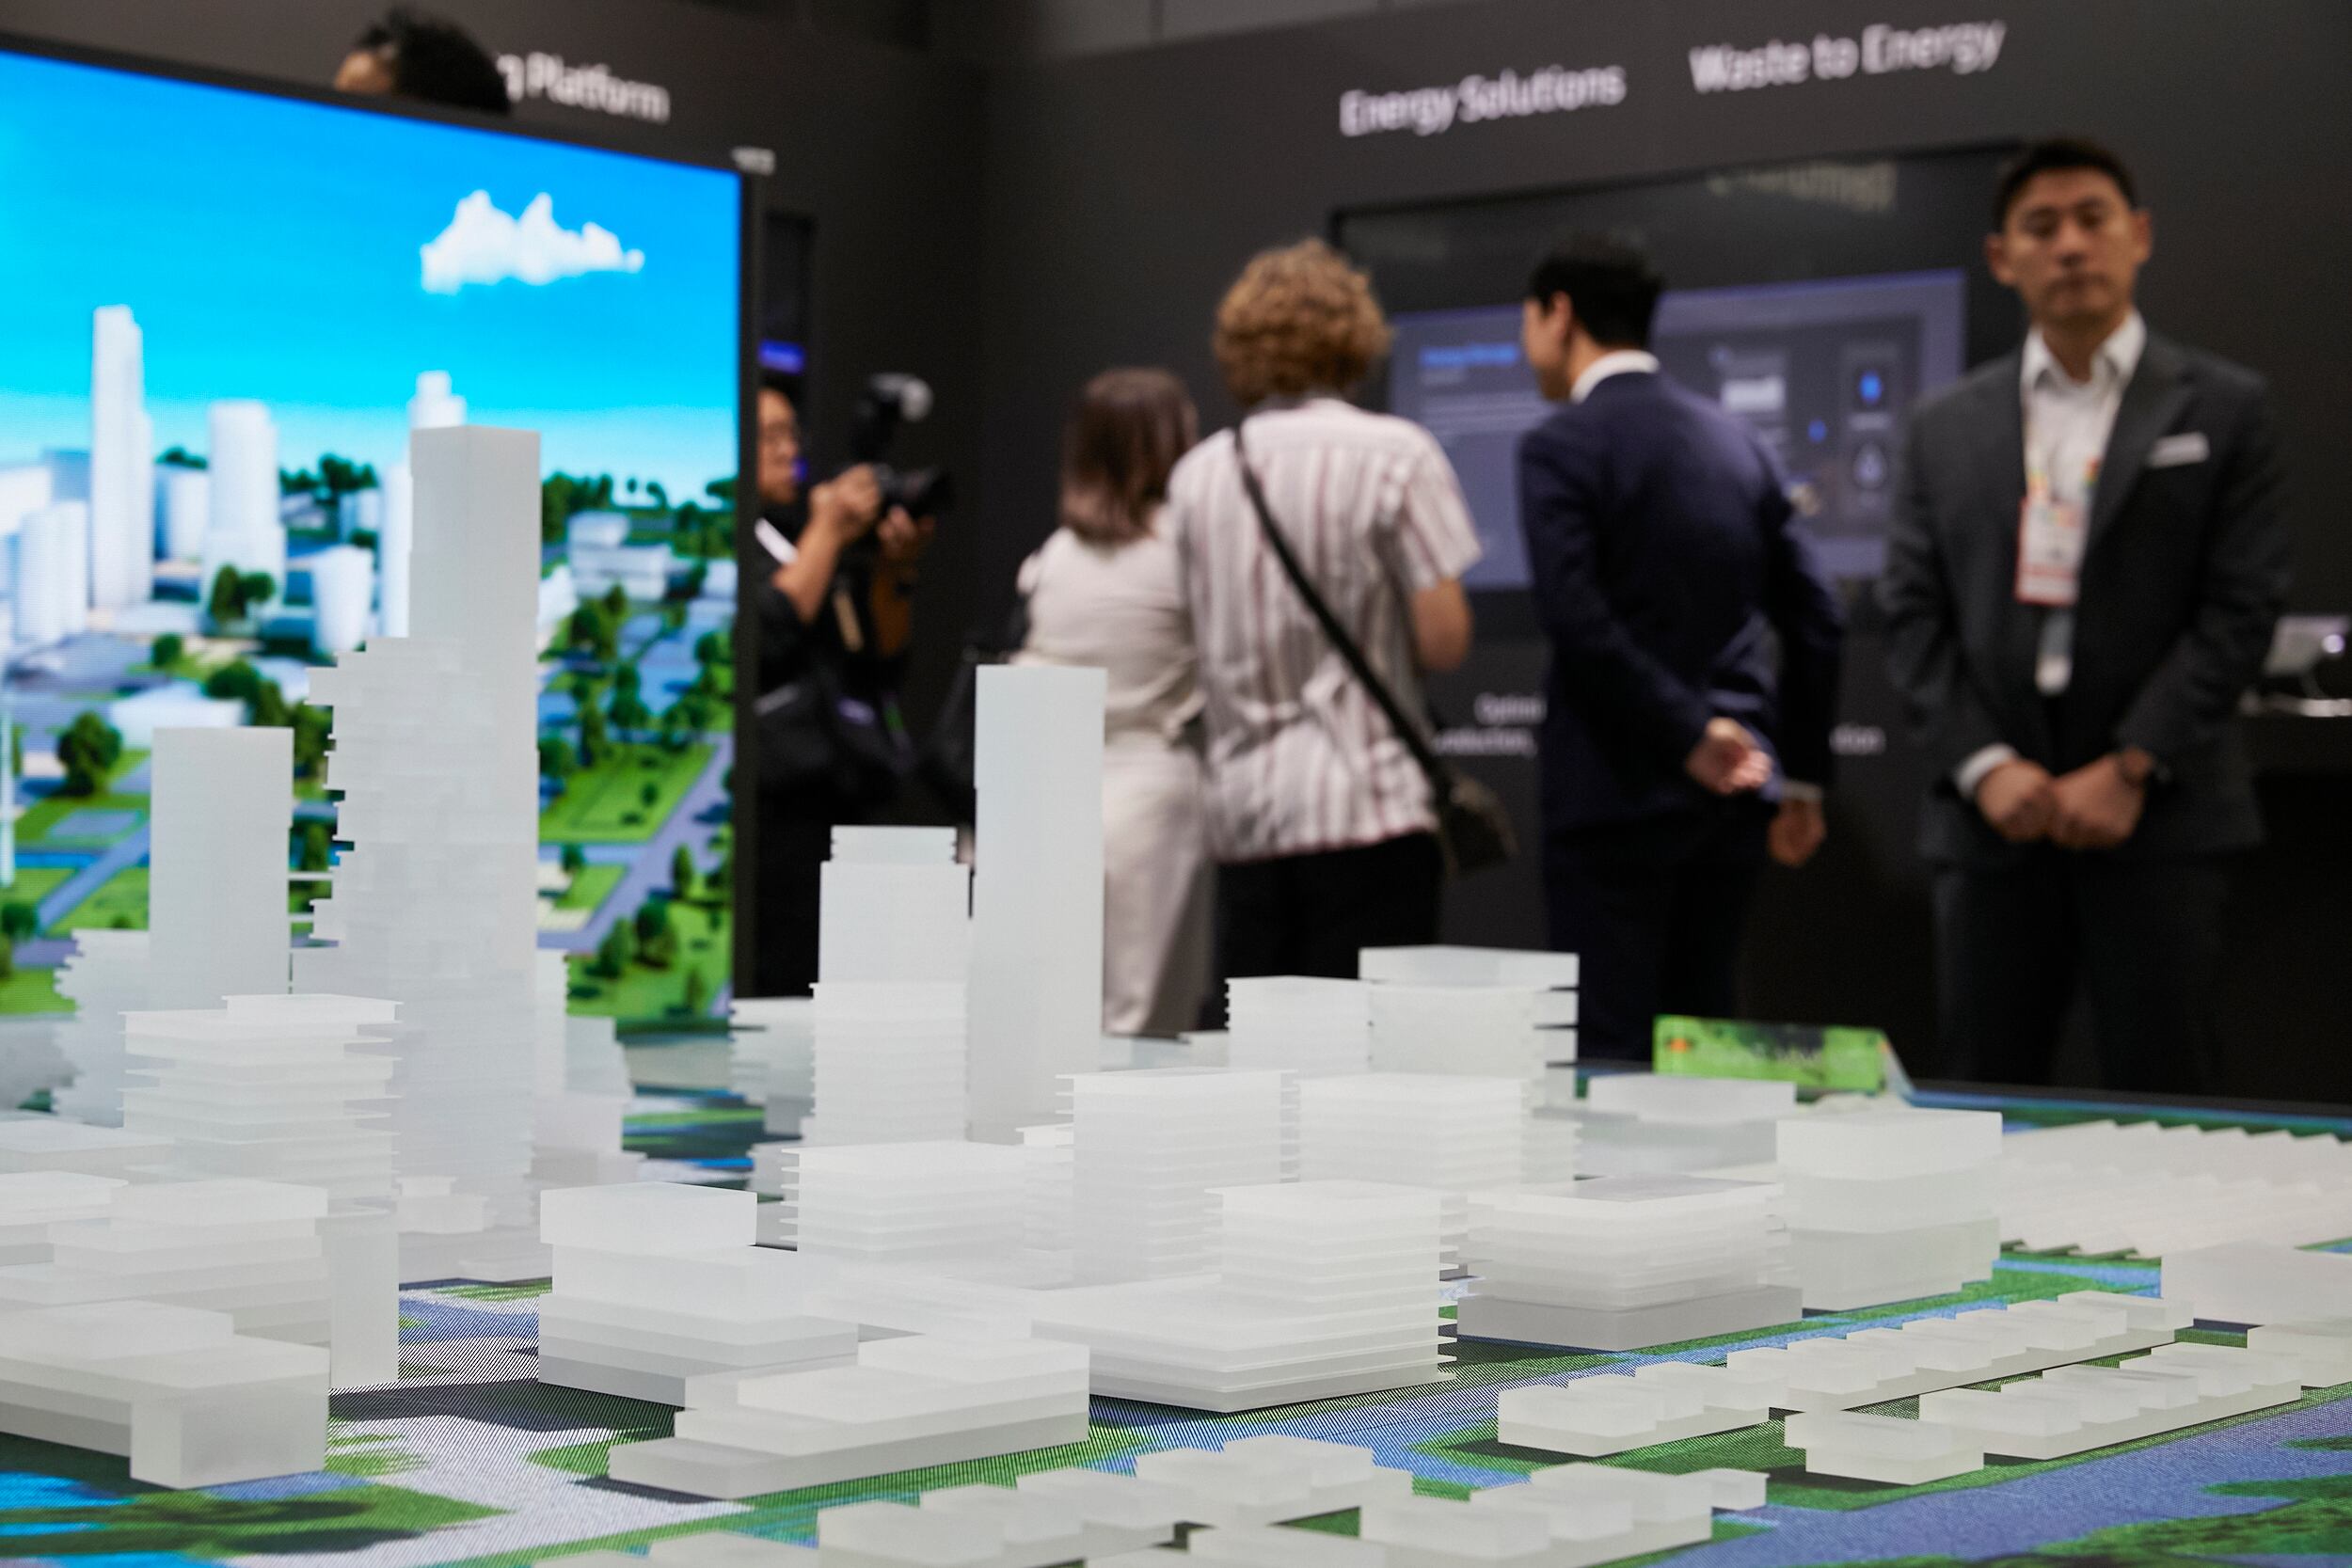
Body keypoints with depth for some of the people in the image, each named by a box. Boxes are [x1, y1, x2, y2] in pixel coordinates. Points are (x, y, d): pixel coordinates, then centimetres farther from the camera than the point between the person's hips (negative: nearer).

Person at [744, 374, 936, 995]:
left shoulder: (802, 527, 19)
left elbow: (882, 659, 18)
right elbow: (763, 634, -15)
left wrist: (894, 571, 1)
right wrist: (829, 534, -7)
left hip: (842, 795, 7)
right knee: (786, 985, -11)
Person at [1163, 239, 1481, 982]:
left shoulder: (1195, 474, 9)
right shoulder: (1395, 455, -6)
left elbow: (1206, 647, 13)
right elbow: (1443, 640, -9)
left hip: (1241, 814, 5)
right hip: (1366, 809, -4)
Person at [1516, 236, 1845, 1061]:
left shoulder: (1561, 445, -7)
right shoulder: (1736, 440, 12)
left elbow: (1575, 617, -20)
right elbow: (1816, 620, 13)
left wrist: (1686, 731, -15)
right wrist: (1802, 779, 18)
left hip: (1617, 791, -6)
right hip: (1732, 797, 7)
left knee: (1611, 1052, -4)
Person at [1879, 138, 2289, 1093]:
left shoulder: (2223, 409, 5)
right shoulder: (1945, 428, 13)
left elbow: (2240, 610, -3)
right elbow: (1913, 617, 7)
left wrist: (2130, 770, -11)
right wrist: (1985, 765, -7)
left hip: (2159, 817, -2)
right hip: (1992, 816, 2)